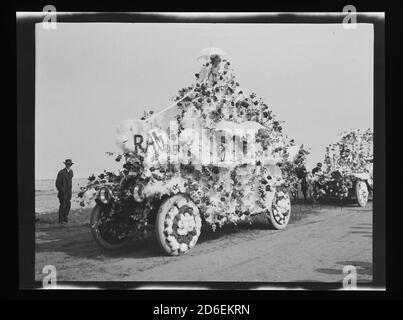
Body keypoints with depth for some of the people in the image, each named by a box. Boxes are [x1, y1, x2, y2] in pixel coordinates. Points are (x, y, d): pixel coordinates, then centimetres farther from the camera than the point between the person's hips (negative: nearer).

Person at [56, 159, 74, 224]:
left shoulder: (71, 171, 9)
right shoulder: (61, 172, -13)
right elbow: (57, 183, -12)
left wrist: (70, 190, 13)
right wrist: (62, 191, -13)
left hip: (69, 192, 6)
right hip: (63, 192, -6)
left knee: (68, 205, 6)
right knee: (63, 205, -5)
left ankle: (65, 218, 18)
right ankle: (61, 220, 4)